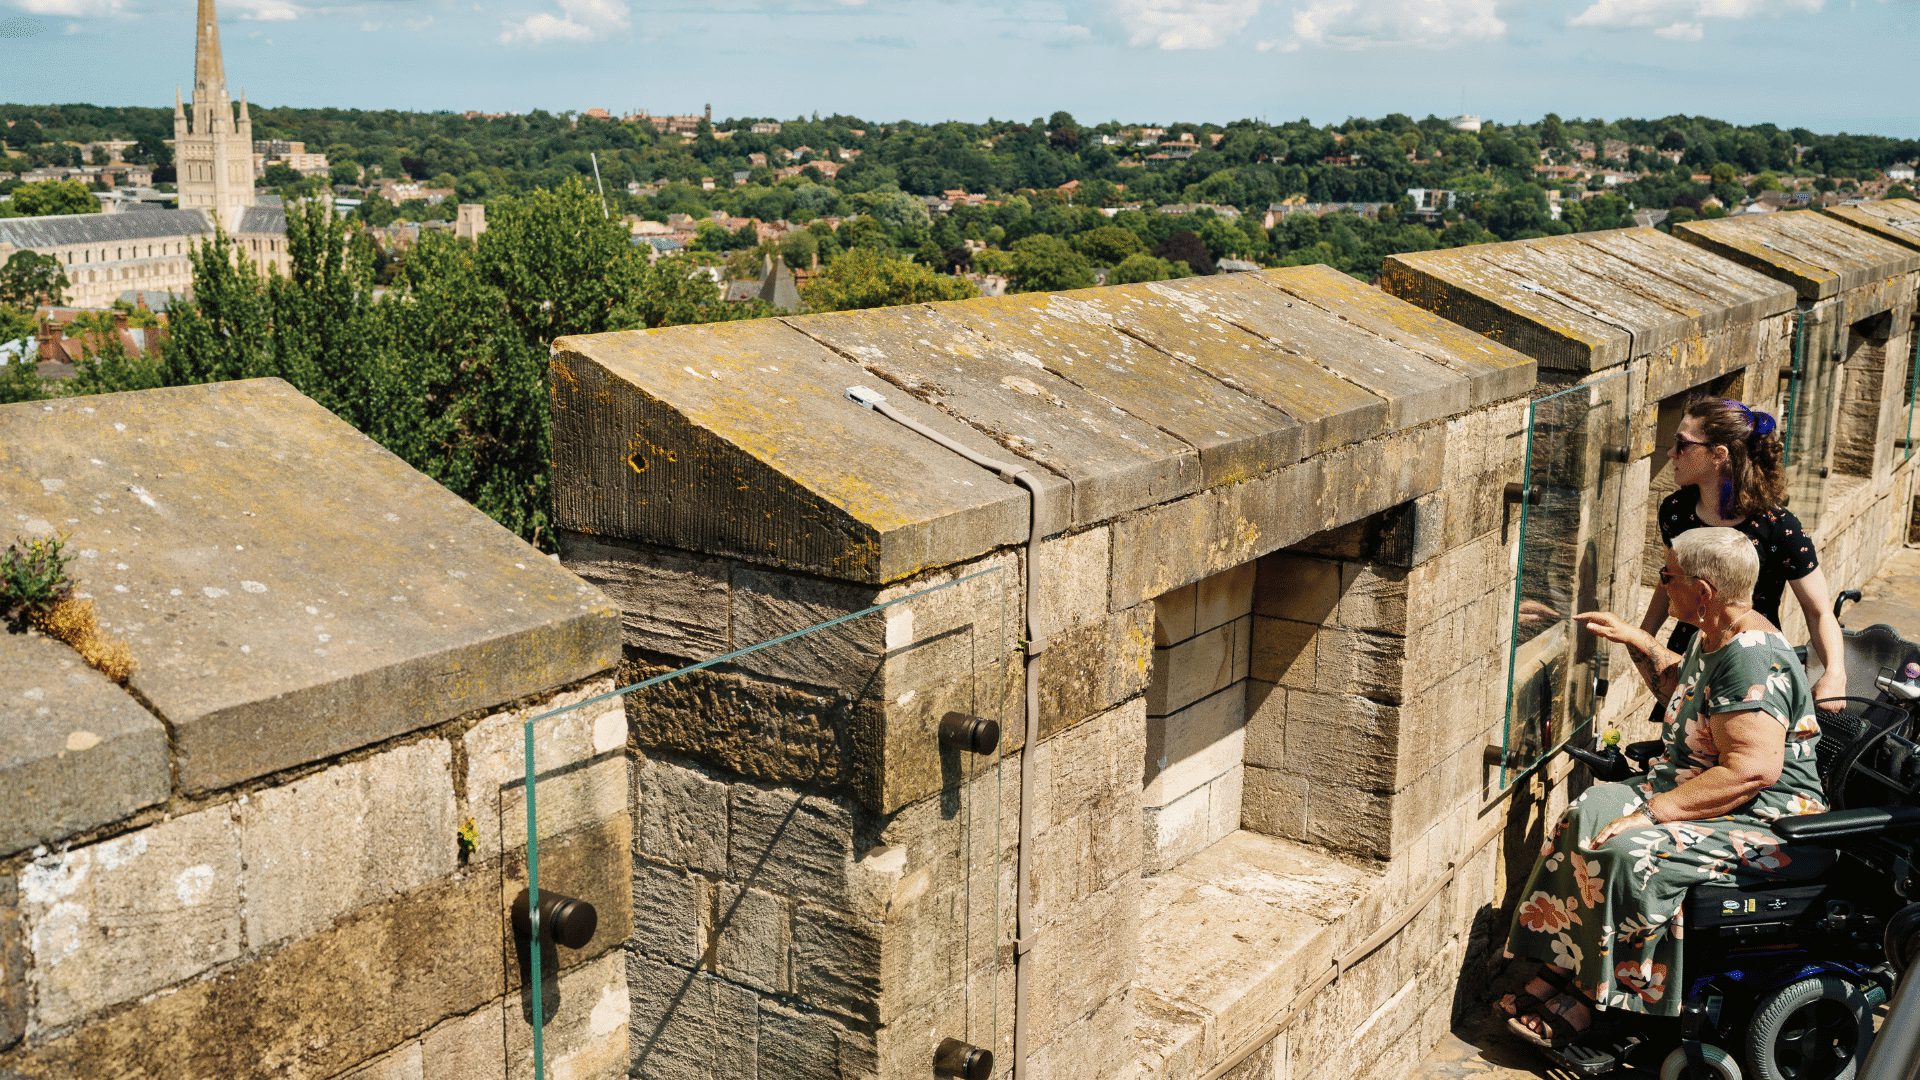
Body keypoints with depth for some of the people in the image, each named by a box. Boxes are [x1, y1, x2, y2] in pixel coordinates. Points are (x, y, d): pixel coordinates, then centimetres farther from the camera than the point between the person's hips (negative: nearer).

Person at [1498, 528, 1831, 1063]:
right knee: (1586, 815, -7)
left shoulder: (1753, 657, -23)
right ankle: (1559, 985, -8)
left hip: (1768, 825, -10)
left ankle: (1586, 1010, -15)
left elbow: (1754, 768, -33)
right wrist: (1637, 641, 20)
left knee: (1631, 852, -30)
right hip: (1696, 793, 11)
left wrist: (1655, 811, -30)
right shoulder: (1713, 638, 9)